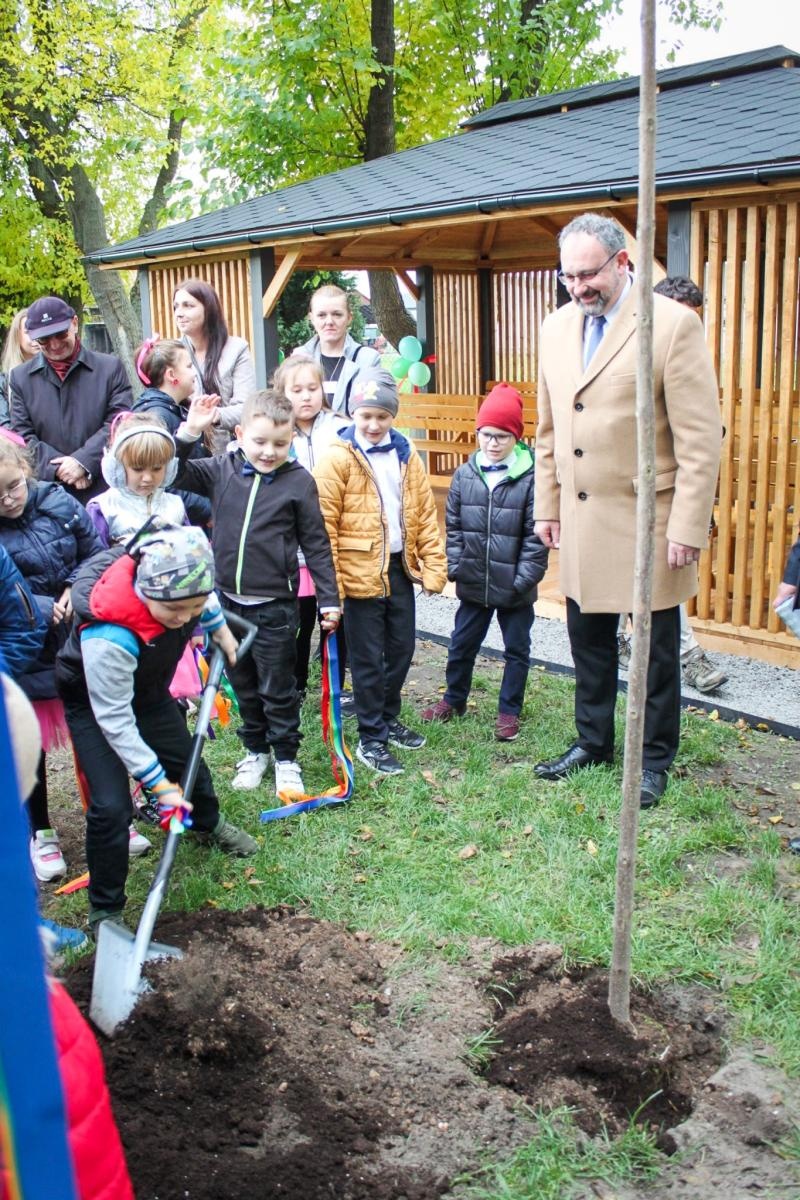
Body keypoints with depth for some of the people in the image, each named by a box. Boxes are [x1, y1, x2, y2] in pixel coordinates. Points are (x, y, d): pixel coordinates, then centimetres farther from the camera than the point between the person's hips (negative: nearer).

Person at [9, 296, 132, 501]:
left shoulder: (110, 367, 3)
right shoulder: (21, 377, 9)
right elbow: (23, 435, 4)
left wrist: (83, 461, -15)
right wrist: (60, 468, -12)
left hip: (106, 490, -1)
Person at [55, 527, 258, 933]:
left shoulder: (173, 579, -28)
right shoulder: (109, 637, -44)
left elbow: (205, 601, 1)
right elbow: (114, 720, -33)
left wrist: (221, 630, 15)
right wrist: (159, 784, -29)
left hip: (147, 686, 6)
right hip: (94, 698, -6)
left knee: (187, 761, 21)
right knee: (111, 806, -14)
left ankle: (208, 825, 53)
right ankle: (104, 911, 6)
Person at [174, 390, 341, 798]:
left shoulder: (299, 481, -8)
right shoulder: (221, 470, -1)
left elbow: (316, 544, -4)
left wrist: (329, 599, -4)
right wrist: (189, 432, -14)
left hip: (275, 604, -3)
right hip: (229, 599, 4)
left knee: (277, 687, 8)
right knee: (243, 683, 17)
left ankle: (286, 757, 24)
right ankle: (255, 749, 34)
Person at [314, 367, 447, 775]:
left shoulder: (406, 455, 6)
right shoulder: (338, 458, -11)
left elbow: (425, 514, 8)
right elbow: (324, 525, -13)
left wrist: (434, 566, 2)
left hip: (400, 569, 6)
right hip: (361, 573, -5)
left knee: (402, 649, 16)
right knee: (368, 659, 3)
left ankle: (389, 718, 36)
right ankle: (371, 739, 16)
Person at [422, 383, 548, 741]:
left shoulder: (530, 478, -12)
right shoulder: (464, 475, 0)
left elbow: (536, 536, -11)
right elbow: (453, 526, 6)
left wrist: (525, 578, -15)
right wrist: (455, 566, -2)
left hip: (514, 588, -3)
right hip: (474, 583, 4)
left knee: (516, 649, 11)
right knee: (462, 644, 16)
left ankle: (509, 710, 25)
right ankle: (454, 699, 35)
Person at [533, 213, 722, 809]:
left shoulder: (674, 324, -11)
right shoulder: (557, 327, 8)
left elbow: (701, 438, -13)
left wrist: (688, 528, -15)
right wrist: (547, 505, 13)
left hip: (648, 518, -5)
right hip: (581, 519, 6)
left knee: (656, 647, 8)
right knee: (589, 638, 16)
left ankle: (654, 758, 24)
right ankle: (594, 741, 34)